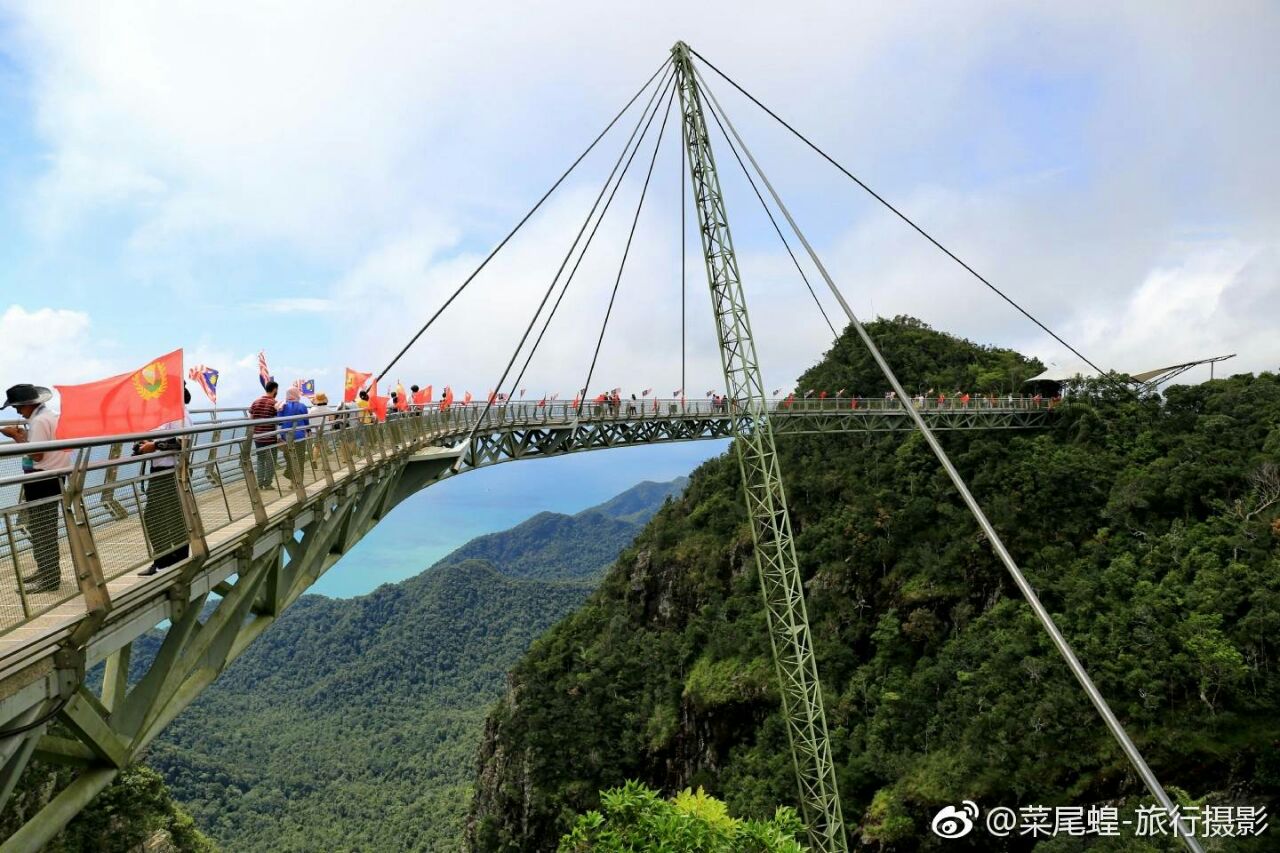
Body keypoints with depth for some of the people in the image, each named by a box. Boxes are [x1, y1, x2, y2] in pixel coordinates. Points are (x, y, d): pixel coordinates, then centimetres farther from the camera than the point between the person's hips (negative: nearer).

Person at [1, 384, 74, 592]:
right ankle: (46, 571, 28)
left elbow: (37, 455, -20)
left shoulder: (39, 421, -17)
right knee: (46, 528, 18)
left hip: (43, 480, -10)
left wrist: (17, 436, -11)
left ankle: (49, 578, 2)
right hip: (53, 477, 10)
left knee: (40, 529, -3)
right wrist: (24, 435, 9)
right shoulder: (52, 415, 12)